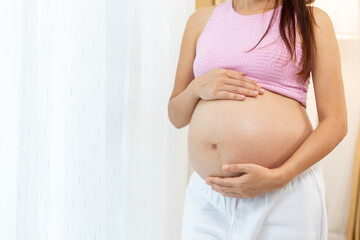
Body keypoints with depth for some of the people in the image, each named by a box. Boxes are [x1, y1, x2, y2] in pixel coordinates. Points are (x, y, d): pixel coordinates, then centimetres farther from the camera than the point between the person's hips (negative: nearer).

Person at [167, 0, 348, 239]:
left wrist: (277, 177, -16)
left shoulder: (311, 20, 2)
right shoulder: (202, 20, 12)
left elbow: (336, 122, -4)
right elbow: (176, 117, 15)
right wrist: (197, 87, -6)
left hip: (285, 193, -3)